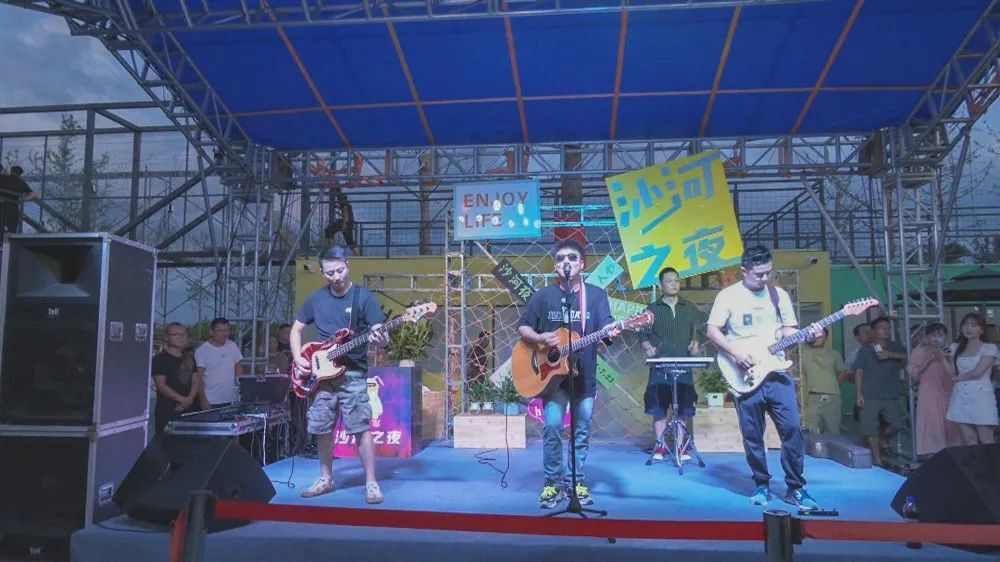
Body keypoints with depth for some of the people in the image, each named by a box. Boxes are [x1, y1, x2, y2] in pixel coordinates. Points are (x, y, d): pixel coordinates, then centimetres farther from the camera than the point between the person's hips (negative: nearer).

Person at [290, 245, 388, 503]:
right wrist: (298, 358, 2)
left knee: (360, 428, -8)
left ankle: (371, 483, 1)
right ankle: (326, 479, 27)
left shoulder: (363, 297, -6)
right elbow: (296, 330, 16)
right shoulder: (316, 298, 6)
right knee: (321, 428, 10)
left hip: (353, 374, -4)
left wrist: (381, 341, -32)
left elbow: (380, 334, -8)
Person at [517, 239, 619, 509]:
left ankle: (577, 480, 23)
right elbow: (522, 329, 4)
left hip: (585, 374, 1)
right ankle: (553, 482, 6)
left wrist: (611, 332, -34)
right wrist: (542, 339, -15)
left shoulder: (596, 294, 2)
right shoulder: (543, 295, 2)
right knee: (552, 426, -10)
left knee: (581, 430, 8)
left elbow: (605, 325, -10)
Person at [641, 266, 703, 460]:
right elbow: (645, 335, 4)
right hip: (660, 368, -1)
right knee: (658, 409, 0)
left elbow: (697, 333, 13)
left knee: (685, 409, 1)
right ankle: (659, 446, 11)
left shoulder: (690, 308, 11)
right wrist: (648, 347, -15)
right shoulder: (652, 309, 6)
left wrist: (695, 344, -7)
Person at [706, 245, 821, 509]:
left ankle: (795, 487, 11)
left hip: (777, 373, 3)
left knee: (792, 429, -1)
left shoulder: (780, 295, 10)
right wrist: (736, 354, -17)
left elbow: (788, 331, 12)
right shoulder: (728, 296, -3)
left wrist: (807, 335, -9)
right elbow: (712, 331, -6)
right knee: (752, 435, 4)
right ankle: (762, 485, 20)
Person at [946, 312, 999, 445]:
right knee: (969, 441, 6)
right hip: (960, 398, 5)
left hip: (981, 396, -4)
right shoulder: (956, 348, 14)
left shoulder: (989, 348, -2)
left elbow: (977, 372, -10)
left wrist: (958, 378, 1)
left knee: (986, 442, -2)